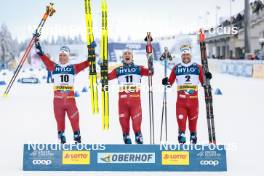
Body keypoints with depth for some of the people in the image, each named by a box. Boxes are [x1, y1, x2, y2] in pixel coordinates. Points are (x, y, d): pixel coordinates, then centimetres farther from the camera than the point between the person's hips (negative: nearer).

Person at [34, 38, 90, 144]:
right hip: (57, 99, 1)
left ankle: (77, 138, 10)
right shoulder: (54, 67, 8)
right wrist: (38, 46, -2)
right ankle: (61, 138, 15)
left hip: (70, 99, 0)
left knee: (74, 120, 0)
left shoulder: (73, 68, 7)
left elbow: (86, 63, 3)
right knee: (59, 120, 5)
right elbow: (43, 58, 2)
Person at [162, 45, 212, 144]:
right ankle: (181, 137, 10)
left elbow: (203, 83, 8)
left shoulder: (197, 67, 6)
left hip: (194, 99, 0)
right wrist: (166, 82, -13)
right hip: (181, 99, 0)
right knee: (181, 120, -5)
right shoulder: (176, 68, 6)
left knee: (193, 120, 7)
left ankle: (193, 137, 23)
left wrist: (207, 78, -11)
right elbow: (170, 83, 7)